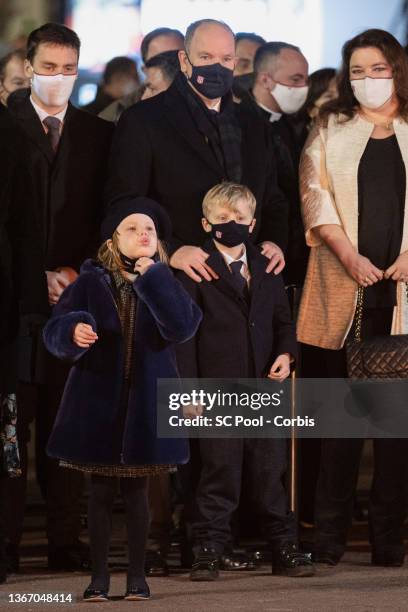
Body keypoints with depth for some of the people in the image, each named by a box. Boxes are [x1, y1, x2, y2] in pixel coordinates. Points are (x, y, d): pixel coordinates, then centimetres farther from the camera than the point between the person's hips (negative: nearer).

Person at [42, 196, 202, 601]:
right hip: (97, 400, 0)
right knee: (101, 492, 5)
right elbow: (54, 329, -4)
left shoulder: (164, 284, 1)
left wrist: (152, 276, -18)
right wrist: (73, 331, -27)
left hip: (144, 401, 0)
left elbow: (182, 326, -17)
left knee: (136, 490, 7)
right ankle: (99, 576, 12)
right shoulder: (91, 282, -1)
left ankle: (137, 575, 15)